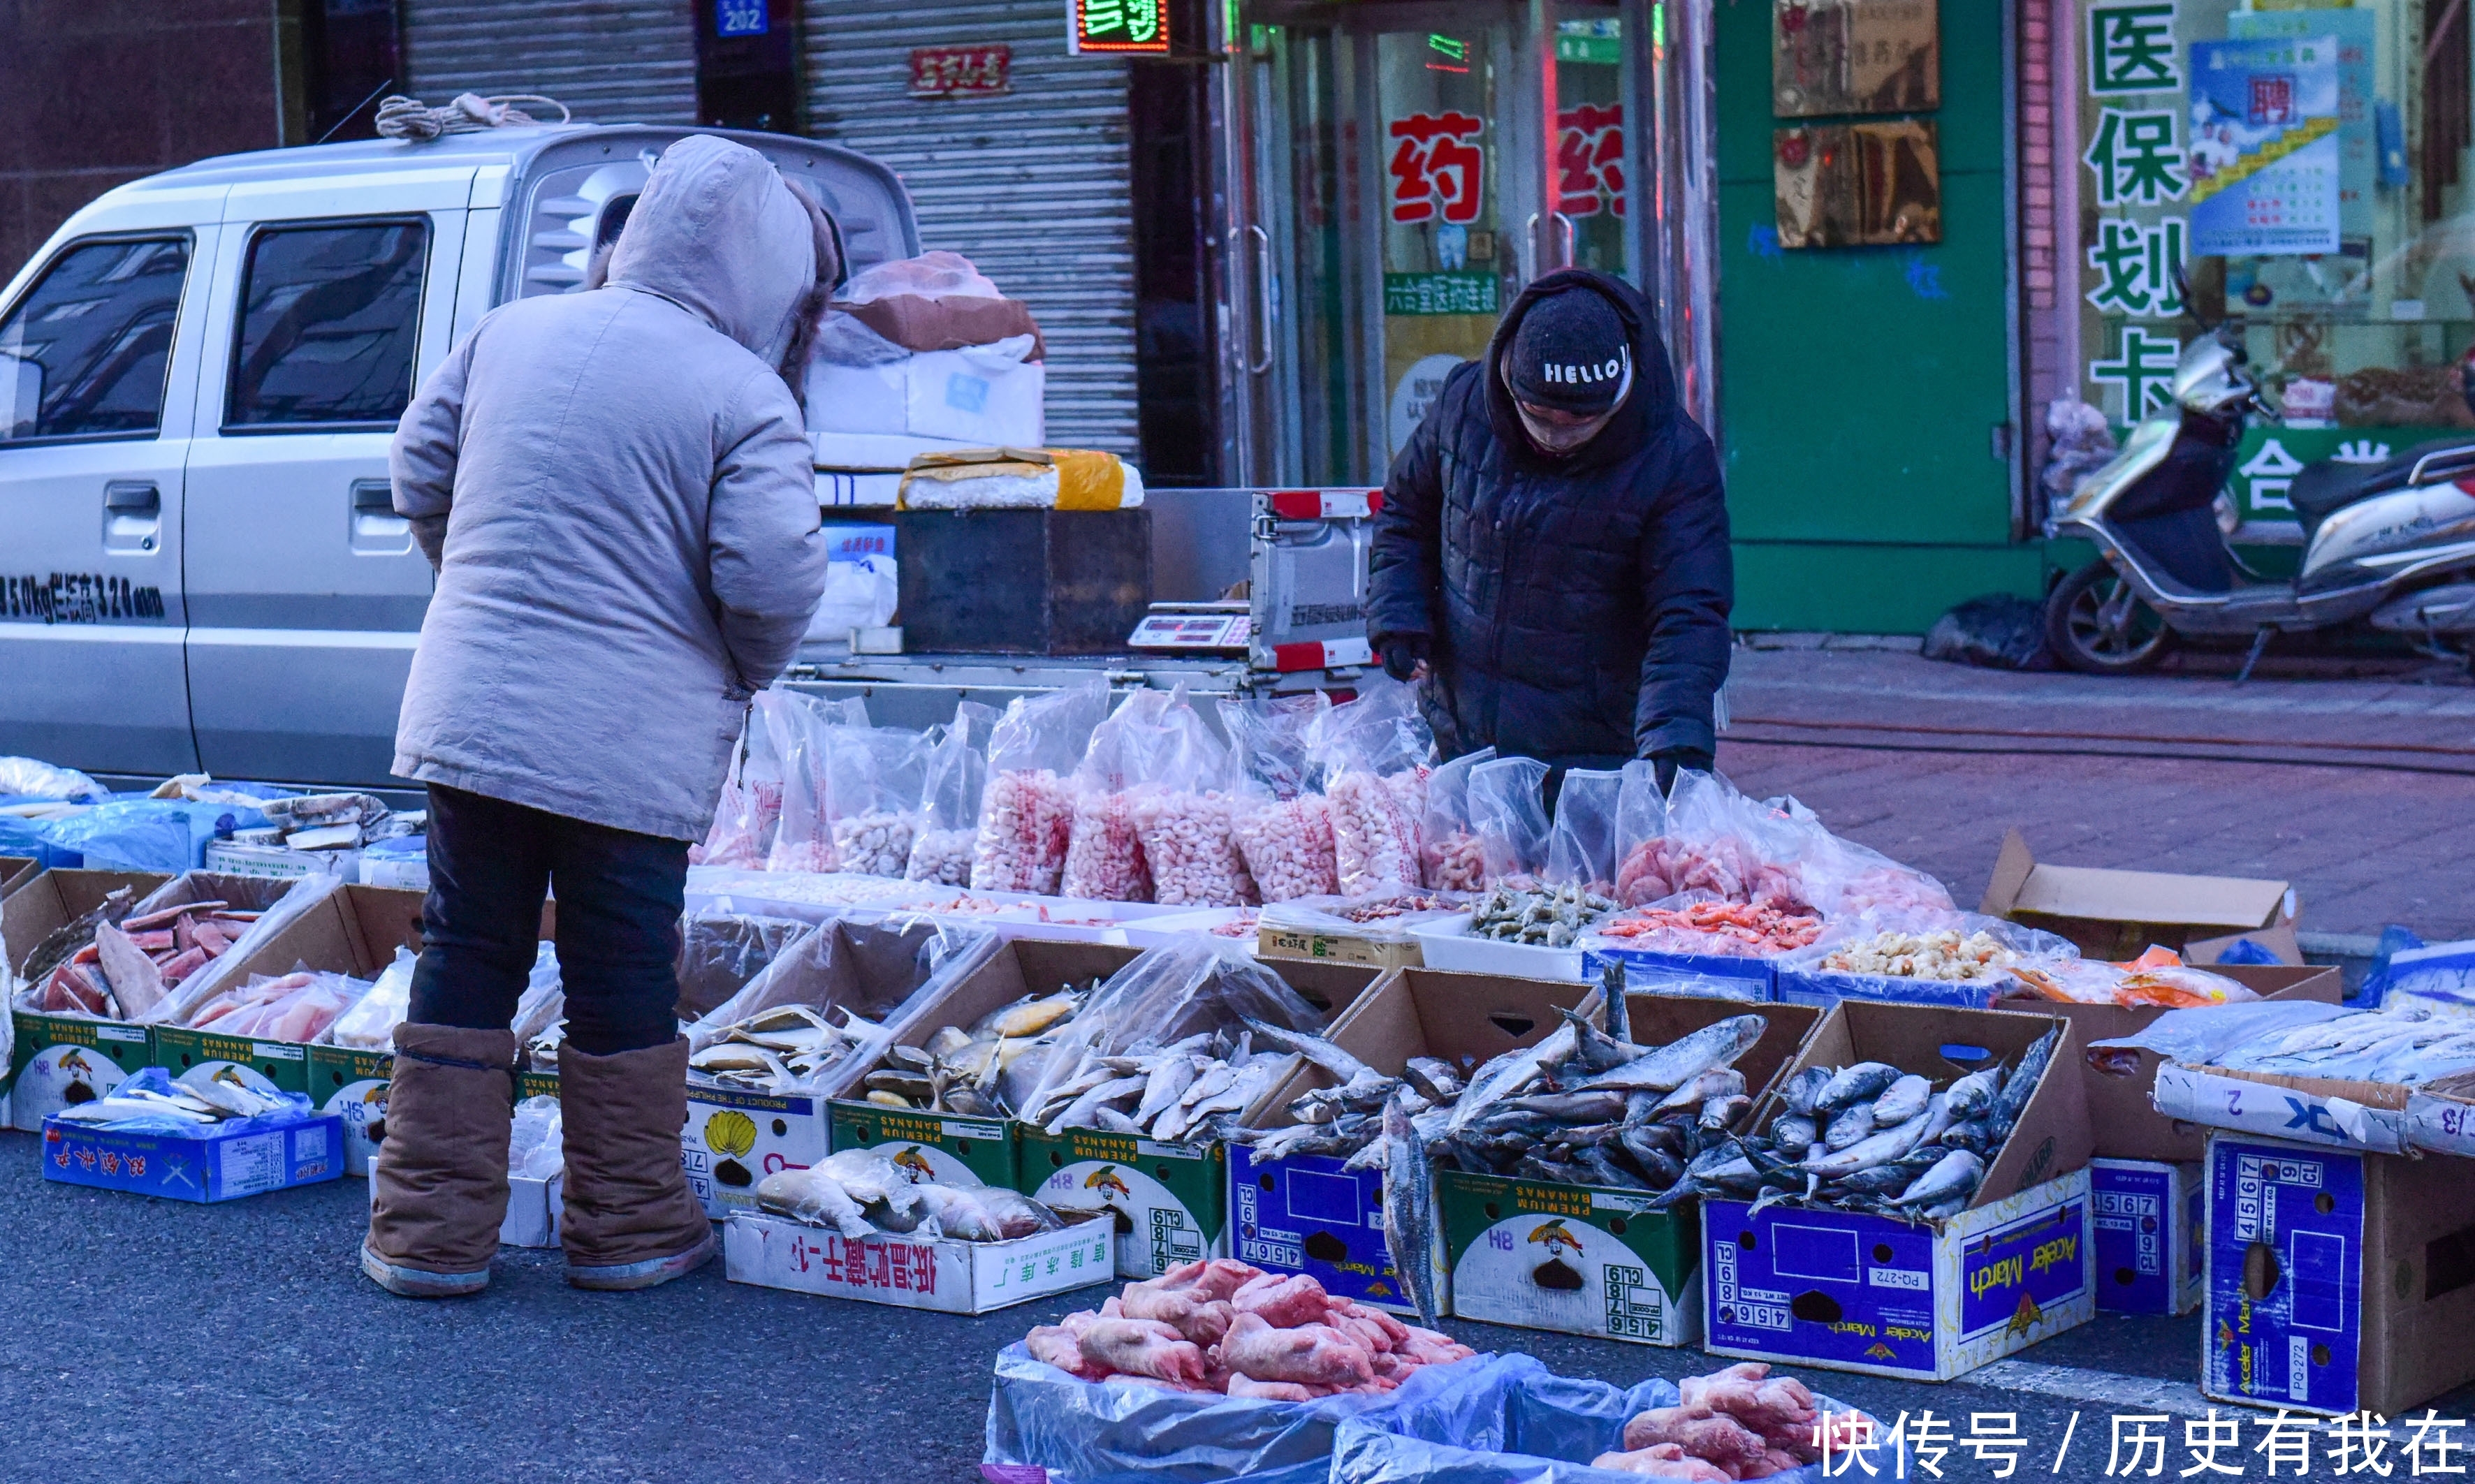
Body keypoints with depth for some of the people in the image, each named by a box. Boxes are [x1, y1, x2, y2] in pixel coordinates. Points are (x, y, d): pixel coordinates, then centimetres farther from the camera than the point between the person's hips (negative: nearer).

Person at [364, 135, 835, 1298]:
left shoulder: (510, 334, 8)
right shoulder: (745, 399, -10)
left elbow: (418, 474, 16)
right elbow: (774, 575, -16)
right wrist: (751, 669, 4)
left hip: (468, 713, 4)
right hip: (633, 747, -4)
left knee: (465, 964, 12)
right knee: (623, 983, 8)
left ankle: (430, 1228, 16)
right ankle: (628, 1228, 19)